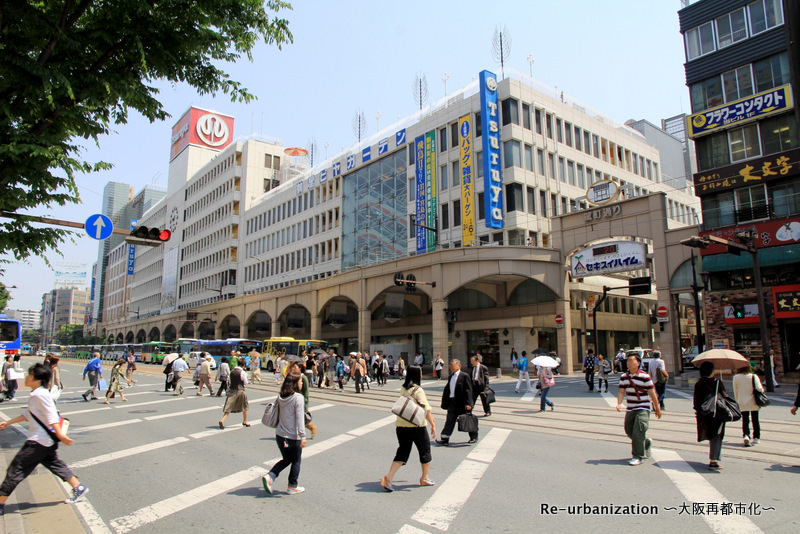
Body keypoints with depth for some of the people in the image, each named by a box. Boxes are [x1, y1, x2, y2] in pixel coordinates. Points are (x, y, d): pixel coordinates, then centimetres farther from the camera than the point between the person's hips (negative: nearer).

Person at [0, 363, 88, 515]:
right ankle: (78, 487, 19)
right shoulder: (36, 394, 12)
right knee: (55, 464, 15)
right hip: (47, 441, 10)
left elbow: (51, 416, -24)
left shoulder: (39, 395, -19)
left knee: (15, 469, 1)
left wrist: (59, 435, -27)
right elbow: (27, 415, 24)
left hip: (38, 441, -10)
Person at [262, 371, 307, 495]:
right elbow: (299, 418, -21)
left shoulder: (280, 397, 3)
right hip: (293, 437, -6)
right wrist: (302, 436, -20)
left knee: (286, 459, 22)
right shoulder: (298, 397, -17)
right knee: (296, 461, 14)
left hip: (280, 435, 6)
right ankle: (292, 487, 23)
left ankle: (270, 476, 4)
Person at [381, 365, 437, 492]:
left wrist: (430, 417, 25)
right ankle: (425, 478, 28)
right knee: (425, 451, 15)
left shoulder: (403, 389, 9)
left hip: (401, 425, 6)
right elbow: (426, 409, -19)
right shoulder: (418, 390, -13)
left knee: (402, 452, 11)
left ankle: (388, 477, -4)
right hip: (417, 426, -6)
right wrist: (433, 425, -13)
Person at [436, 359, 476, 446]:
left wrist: (468, 403, -20)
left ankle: (474, 437, 27)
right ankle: (444, 439, -2)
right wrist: (445, 402, 12)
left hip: (462, 403, -5)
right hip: (452, 402, 6)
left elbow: (468, 390, -14)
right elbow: (447, 390, 15)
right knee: (449, 421, -1)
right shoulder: (451, 377, 11)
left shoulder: (464, 376, -10)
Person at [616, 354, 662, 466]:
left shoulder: (644, 376, -11)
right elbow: (621, 391, 4)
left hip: (643, 409, -6)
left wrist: (657, 408, 2)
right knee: (629, 431, 12)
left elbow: (652, 393, -4)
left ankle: (637, 457, 0)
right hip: (630, 409, 6)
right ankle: (646, 443, 40)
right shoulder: (624, 377, 5)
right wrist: (619, 403, -13)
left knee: (638, 432, -13)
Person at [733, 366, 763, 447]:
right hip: (753, 402, 0)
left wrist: (738, 401, 17)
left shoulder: (736, 378, -6)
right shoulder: (753, 376, -11)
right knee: (755, 420, 16)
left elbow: (735, 391, 3)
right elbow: (759, 388, -18)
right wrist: (762, 389, 7)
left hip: (742, 403, 0)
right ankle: (756, 437, 24)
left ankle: (745, 435, -17)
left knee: (745, 420, 4)